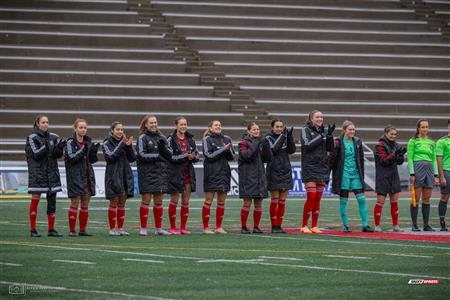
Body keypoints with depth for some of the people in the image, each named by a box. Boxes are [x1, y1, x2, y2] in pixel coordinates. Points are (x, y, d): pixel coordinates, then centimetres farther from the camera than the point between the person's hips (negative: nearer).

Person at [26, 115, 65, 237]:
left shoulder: (53, 137, 9)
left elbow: (57, 154, 4)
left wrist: (60, 148, -17)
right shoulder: (32, 137, -3)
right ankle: (33, 230, 1)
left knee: (52, 200, 3)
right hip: (37, 173, -4)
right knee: (35, 199, -3)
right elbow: (35, 154, -12)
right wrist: (45, 148, -28)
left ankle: (51, 229, 7)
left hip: (52, 172, 4)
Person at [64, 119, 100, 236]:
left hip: (87, 176, 6)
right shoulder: (70, 142, -5)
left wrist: (94, 151, -4)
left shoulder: (88, 142, 12)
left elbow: (92, 160, 14)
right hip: (75, 177, -6)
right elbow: (71, 158, -16)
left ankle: (83, 230, 12)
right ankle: (72, 230, -1)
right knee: (75, 203, -5)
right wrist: (83, 150, -24)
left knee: (85, 204, 6)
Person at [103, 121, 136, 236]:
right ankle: (112, 229, 0)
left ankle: (120, 228, 10)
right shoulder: (107, 143, -2)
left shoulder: (124, 141, 11)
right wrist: (122, 145, -19)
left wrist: (129, 146, -9)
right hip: (113, 176, -5)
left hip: (125, 175, 5)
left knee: (122, 203, 6)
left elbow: (132, 158, 6)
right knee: (114, 202, -4)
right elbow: (110, 156, -17)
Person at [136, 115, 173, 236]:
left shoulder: (162, 138, 14)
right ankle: (143, 229, 0)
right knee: (146, 200, -4)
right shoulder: (143, 138, -2)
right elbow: (141, 155, -11)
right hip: (147, 173, -5)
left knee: (159, 201, 7)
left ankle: (158, 228, 12)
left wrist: (163, 147, -9)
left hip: (161, 172, 5)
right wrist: (156, 156, -14)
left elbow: (170, 154, 9)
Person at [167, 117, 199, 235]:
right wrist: (186, 156, -21)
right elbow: (170, 156, -14)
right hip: (175, 173, -5)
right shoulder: (171, 139, -6)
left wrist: (192, 157, -13)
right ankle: (173, 227, 7)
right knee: (174, 201, 0)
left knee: (186, 202, 6)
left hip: (188, 174, 5)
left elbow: (197, 155, 10)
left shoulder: (190, 139, 9)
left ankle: (183, 227, 12)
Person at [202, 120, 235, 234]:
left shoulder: (226, 139, 11)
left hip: (224, 172, 5)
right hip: (211, 173, -5)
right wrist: (223, 149, -14)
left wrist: (228, 150, -10)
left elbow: (232, 156, 10)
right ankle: (206, 227, 0)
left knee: (221, 201, 5)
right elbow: (208, 155, -11)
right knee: (208, 200, -3)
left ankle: (219, 227, 11)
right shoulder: (207, 139, -1)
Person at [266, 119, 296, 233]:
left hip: (285, 171, 5)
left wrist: (290, 137, -11)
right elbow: (274, 149, -19)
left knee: (282, 200, 4)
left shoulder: (285, 137, 11)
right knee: (275, 199, -5)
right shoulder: (269, 137, -2)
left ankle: (279, 225, 8)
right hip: (274, 171, -4)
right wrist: (282, 136, -19)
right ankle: (274, 226, -1)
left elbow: (292, 150, -1)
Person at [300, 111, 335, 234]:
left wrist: (329, 135, -8)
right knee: (311, 197, -11)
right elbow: (307, 145, -15)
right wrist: (321, 136, -16)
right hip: (310, 167, -5)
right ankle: (304, 226, -3)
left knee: (318, 199, 5)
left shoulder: (325, 130, 12)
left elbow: (330, 148, 5)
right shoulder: (306, 130, -1)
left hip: (322, 168, 5)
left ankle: (314, 226, 10)